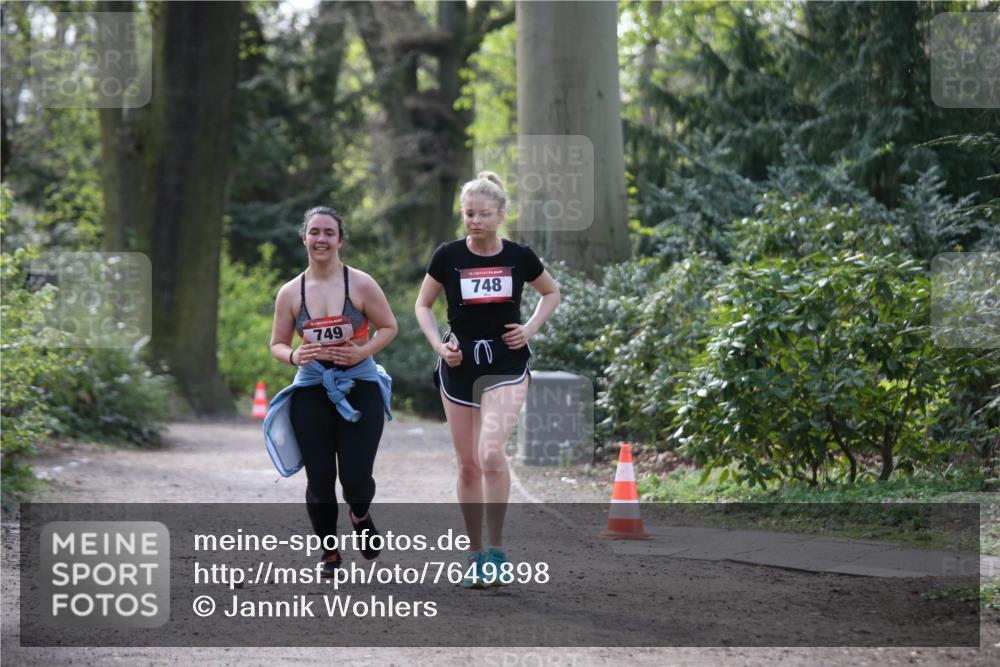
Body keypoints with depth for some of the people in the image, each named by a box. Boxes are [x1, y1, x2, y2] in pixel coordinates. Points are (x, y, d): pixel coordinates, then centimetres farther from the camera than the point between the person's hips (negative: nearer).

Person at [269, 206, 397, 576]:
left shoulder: (360, 284, -5)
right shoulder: (290, 292, 1)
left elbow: (388, 327, 4)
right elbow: (277, 343, 10)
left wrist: (363, 352, -14)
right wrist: (294, 356, -12)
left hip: (360, 388, -2)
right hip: (312, 390, 2)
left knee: (356, 478, -9)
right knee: (319, 479, -1)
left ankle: (360, 515, 29)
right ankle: (330, 552, 21)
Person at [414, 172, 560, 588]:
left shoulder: (519, 257, -2)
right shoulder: (448, 257, -2)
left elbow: (552, 293, 16)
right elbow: (423, 306, 10)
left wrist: (531, 328, 1)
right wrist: (439, 345, -5)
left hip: (506, 365, -2)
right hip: (460, 366, 2)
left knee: (492, 453, -21)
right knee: (468, 464, 5)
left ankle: (496, 551, -10)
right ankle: (475, 555, 18)